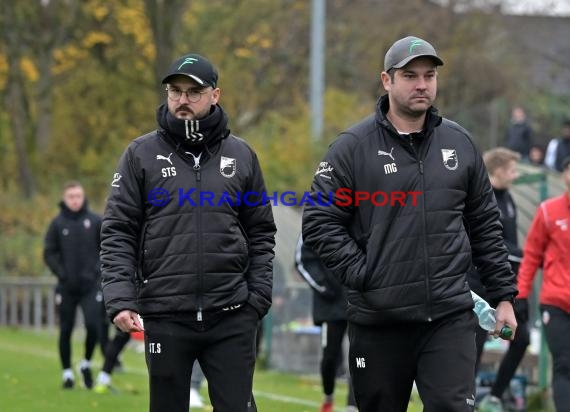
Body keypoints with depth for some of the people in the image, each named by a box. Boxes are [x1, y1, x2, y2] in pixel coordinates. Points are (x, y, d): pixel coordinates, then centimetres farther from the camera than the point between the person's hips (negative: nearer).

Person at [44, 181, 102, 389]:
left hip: (90, 286, 0)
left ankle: (86, 363, 12)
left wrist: (98, 269, -6)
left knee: (93, 325, -12)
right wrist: (61, 273, -9)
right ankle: (67, 372, 15)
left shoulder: (95, 221, 1)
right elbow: (49, 253, 2)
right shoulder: (58, 223, 1)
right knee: (66, 330, 5)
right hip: (66, 287, 1)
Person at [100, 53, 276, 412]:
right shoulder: (142, 154, 3)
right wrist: (120, 299, -12)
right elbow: (118, 234, 0)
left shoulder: (240, 155, 8)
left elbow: (261, 234, 11)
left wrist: (259, 296, -1)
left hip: (231, 317, 1)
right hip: (165, 315, -1)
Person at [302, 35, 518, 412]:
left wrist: (503, 295, 11)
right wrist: (362, 274, -12)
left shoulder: (459, 143, 9)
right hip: (379, 320, -1)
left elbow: (485, 225, 14)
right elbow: (320, 222, -4)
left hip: (451, 315, 1)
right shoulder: (353, 147, -2)